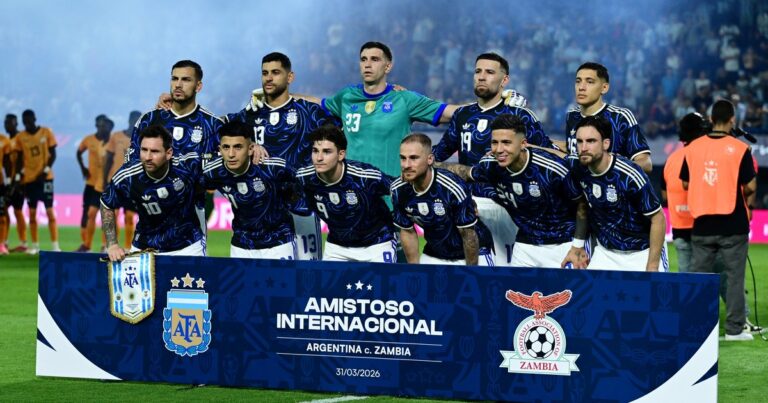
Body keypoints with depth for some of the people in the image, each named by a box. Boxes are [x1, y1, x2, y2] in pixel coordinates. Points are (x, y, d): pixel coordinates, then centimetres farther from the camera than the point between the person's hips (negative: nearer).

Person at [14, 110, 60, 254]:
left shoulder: (46, 133, -3)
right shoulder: (20, 137, 3)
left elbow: (53, 154, 0)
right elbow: (20, 158, 9)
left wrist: (46, 170, -11)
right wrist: (18, 176, -1)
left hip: (45, 177, -2)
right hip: (28, 178, 3)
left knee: (50, 211, -6)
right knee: (32, 212, 6)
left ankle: (55, 245, -6)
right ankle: (35, 245, 12)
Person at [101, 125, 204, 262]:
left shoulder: (186, 168, -23)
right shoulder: (126, 178, -21)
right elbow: (107, 206, -2)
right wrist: (112, 244, -7)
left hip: (188, 246, 0)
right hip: (145, 248, 0)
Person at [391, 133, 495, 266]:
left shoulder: (453, 188, -30)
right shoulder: (398, 190, -14)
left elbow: (468, 234, -19)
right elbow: (408, 232, 1)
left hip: (475, 254, -4)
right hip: (434, 254, 5)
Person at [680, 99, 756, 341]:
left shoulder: (693, 148, 1)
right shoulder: (740, 149, -10)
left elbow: (686, 183, 8)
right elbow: (750, 186, -10)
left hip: (702, 224, 3)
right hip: (733, 224, -3)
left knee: (698, 275, 9)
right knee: (734, 276, 4)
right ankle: (734, 329, 5)